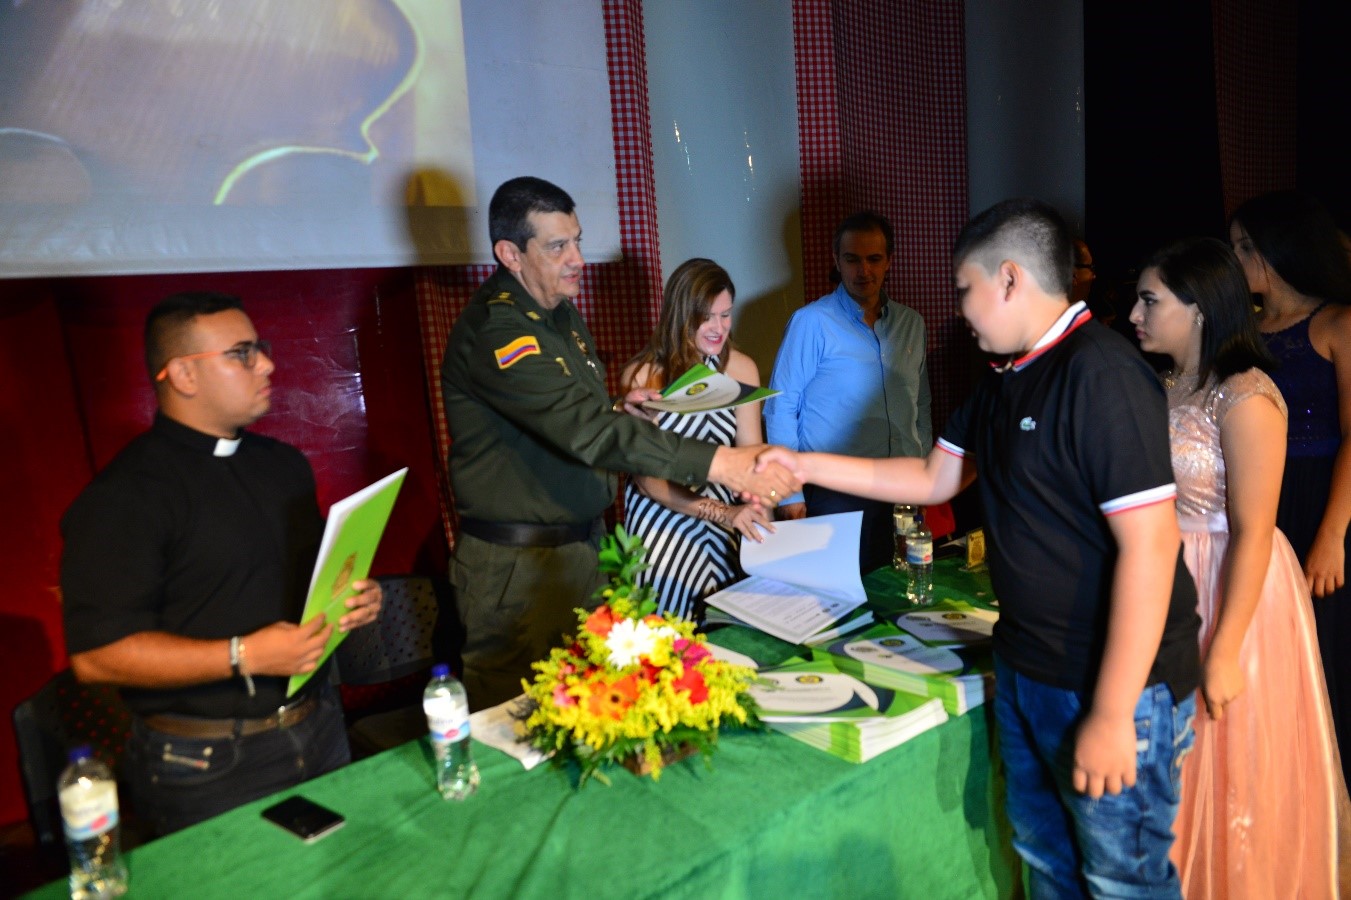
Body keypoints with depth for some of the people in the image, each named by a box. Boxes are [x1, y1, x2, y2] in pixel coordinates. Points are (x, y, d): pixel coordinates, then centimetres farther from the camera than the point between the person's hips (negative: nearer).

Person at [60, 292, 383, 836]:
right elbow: (96, 654, -20)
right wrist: (244, 657, -25)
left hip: (321, 729, 7)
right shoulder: (125, 496, -15)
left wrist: (356, 596, -2)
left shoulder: (284, 464, 9)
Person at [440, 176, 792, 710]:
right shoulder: (494, 328, -21)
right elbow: (584, 429, -33)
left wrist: (616, 410, 2)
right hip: (518, 564, -8)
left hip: (579, 544, 9)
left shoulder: (561, 311, 10)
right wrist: (715, 463, -37)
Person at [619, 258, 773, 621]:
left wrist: (758, 511, -26)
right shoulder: (641, 377, -14)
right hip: (662, 523, -3)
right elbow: (647, 478, -16)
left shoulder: (740, 367, -5)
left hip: (725, 530, 3)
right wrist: (720, 512, -28)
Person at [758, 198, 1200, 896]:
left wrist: (1111, 714, -23)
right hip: (1024, 673, 9)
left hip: (1111, 687, -8)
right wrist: (806, 465, 11)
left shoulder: (1102, 375, -21)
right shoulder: (1004, 381, 9)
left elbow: (1148, 548, -25)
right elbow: (935, 479, 16)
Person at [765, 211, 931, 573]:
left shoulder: (911, 324, 9)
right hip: (836, 498, -5)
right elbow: (781, 409, -7)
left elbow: (921, 407, 17)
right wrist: (791, 492, -9)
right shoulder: (811, 322, -7)